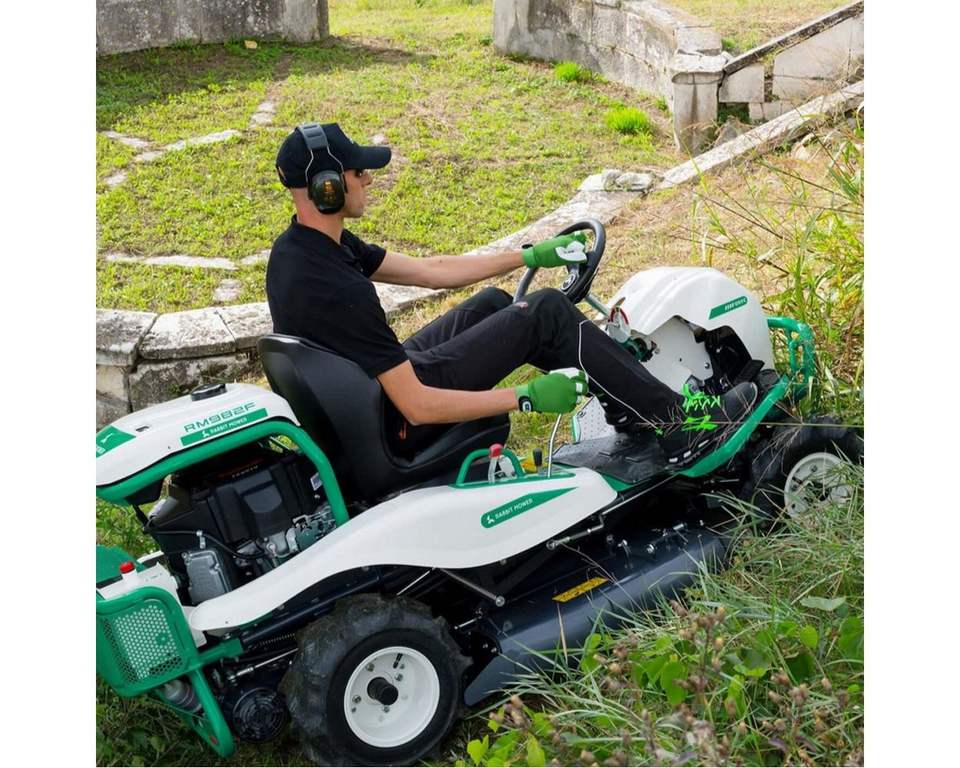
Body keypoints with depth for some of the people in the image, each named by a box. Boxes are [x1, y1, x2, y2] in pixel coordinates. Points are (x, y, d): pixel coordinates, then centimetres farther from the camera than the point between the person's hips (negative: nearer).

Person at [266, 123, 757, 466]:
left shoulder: (301, 245, 1)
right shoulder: (340, 292, -31)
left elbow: (428, 270, 7)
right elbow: (418, 406, -29)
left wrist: (532, 255, 8)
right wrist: (528, 399, -23)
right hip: (398, 425, -9)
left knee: (492, 303, 17)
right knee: (547, 311, -9)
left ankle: (627, 407, 22)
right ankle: (676, 424, 4)